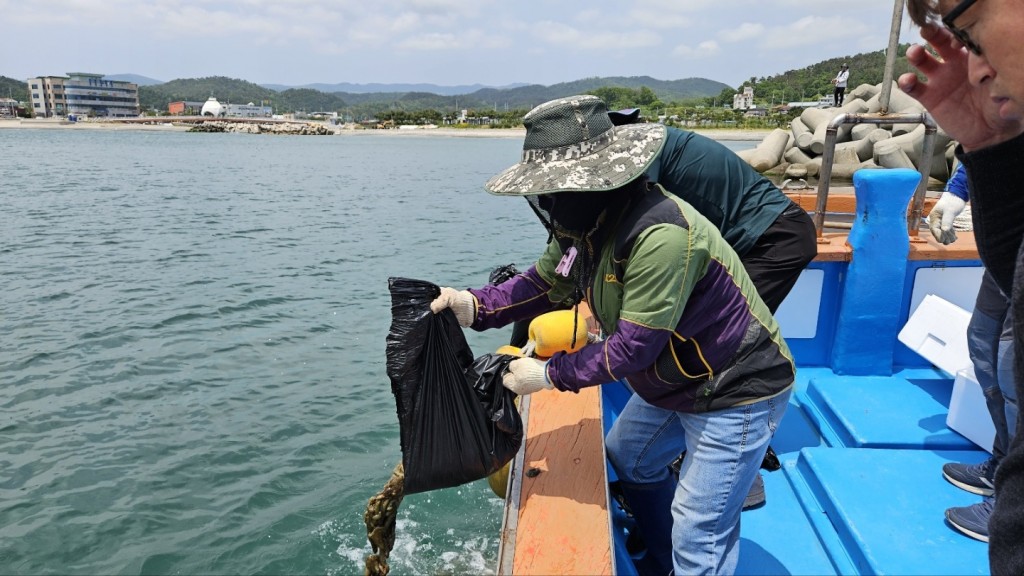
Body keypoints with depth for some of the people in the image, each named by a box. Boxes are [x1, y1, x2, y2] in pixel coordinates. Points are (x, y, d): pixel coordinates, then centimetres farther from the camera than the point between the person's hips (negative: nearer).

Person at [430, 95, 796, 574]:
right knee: (628, 460, 25)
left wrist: (549, 375, -22)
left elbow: (632, 347, -31)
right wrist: (475, 306, -14)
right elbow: (545, 282, 1)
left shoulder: (660, 236, -36)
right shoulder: (588, 222, -8)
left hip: (736, 392, -9)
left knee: (698, 535, -3)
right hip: (672, 381, 10)